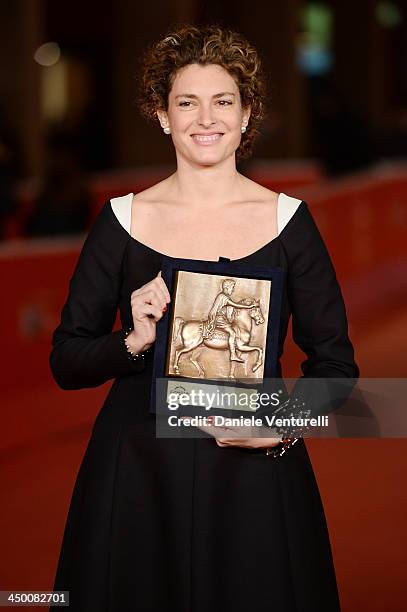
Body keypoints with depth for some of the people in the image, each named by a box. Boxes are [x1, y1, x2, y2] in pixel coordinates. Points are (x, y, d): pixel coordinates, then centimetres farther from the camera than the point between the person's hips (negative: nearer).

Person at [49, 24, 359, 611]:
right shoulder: (122, 220, 1)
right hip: (136, 475, 0)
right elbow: (65, 360, 3)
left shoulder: (288, 220, 1)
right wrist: (135, 342, -15)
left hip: (256, 473, 0)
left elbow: (335, 362, 3)